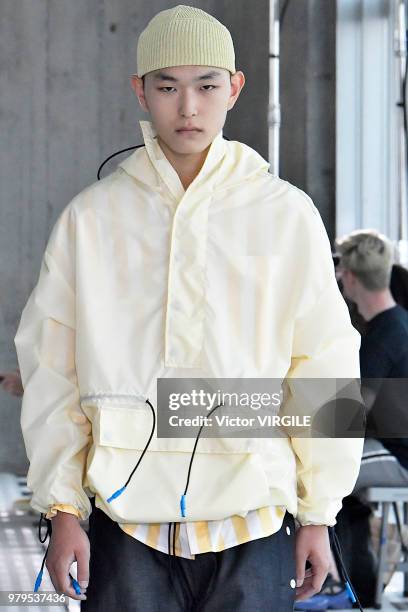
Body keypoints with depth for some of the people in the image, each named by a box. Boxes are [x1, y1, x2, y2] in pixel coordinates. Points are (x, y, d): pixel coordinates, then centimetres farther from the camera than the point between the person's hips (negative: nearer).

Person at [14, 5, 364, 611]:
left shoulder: (286, 215, 3)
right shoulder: (90, 218, 5)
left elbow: (324, 367, 5)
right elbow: (51, 372, 6)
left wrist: (318, 515, 4)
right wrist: (62, 508, 1)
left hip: (253, 522, 0)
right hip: (128, 521, 1)